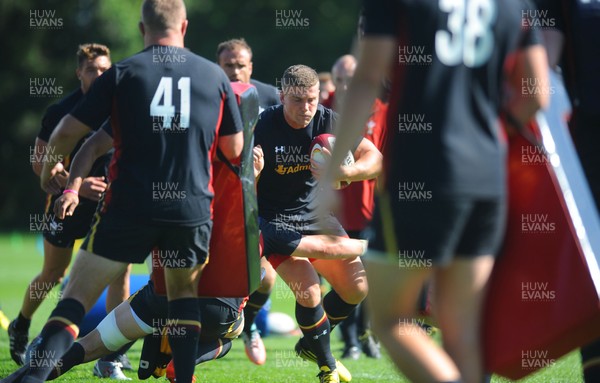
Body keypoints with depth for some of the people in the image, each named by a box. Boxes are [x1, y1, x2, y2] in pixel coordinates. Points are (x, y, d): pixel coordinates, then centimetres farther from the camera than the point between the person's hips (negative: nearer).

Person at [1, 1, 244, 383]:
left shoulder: (122, 73, 1)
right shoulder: (215, 75, 6)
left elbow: (67, 133, 2)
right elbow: (234, 149, 13)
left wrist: (49, 170, 21)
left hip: (130, 205, -2)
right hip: (193, 207, 2)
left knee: (78, 294, 0)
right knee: (184, 291, 24)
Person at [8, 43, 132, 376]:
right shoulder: (60, 111, -11)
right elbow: (40, 162, -10)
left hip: (107, 198, 3)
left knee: (120, 266, -14)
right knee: (53, 275, 9)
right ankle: (20, 328, 37)